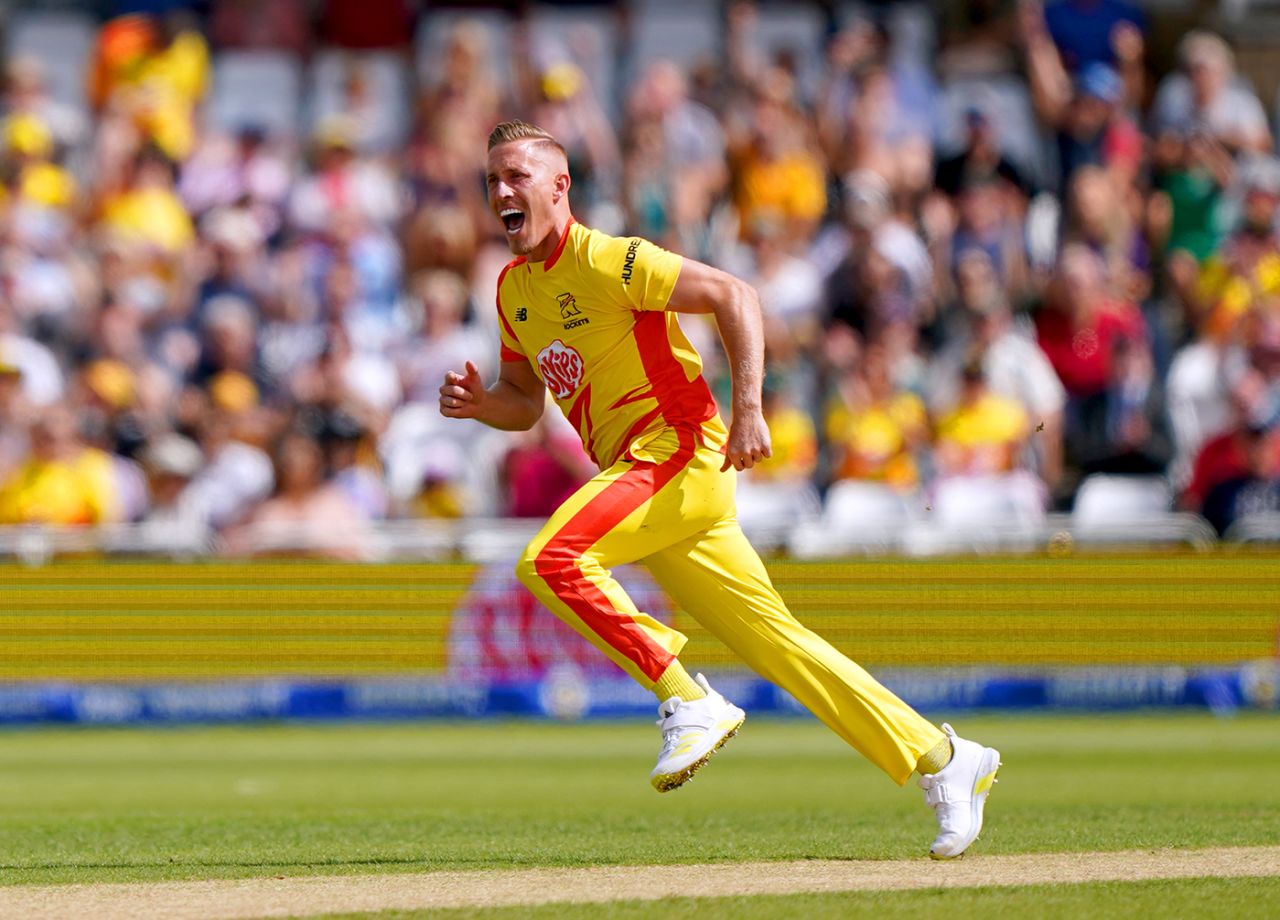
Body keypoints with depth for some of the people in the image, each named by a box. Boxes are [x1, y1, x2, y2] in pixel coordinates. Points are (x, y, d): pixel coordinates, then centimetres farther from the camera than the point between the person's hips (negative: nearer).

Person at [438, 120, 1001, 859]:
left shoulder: (606, 261, -11)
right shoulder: (515, 287, 14)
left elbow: (734, 296, -13)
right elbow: (527, 403, 24)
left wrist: (749, 409, -21)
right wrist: (479, 403, 1)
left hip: (681, 450, -8)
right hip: (637, 479, 8)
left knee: (551, 560, -26)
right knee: (773, 641, 8)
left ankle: (691, 705, -17)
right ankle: (944, 762, 13)